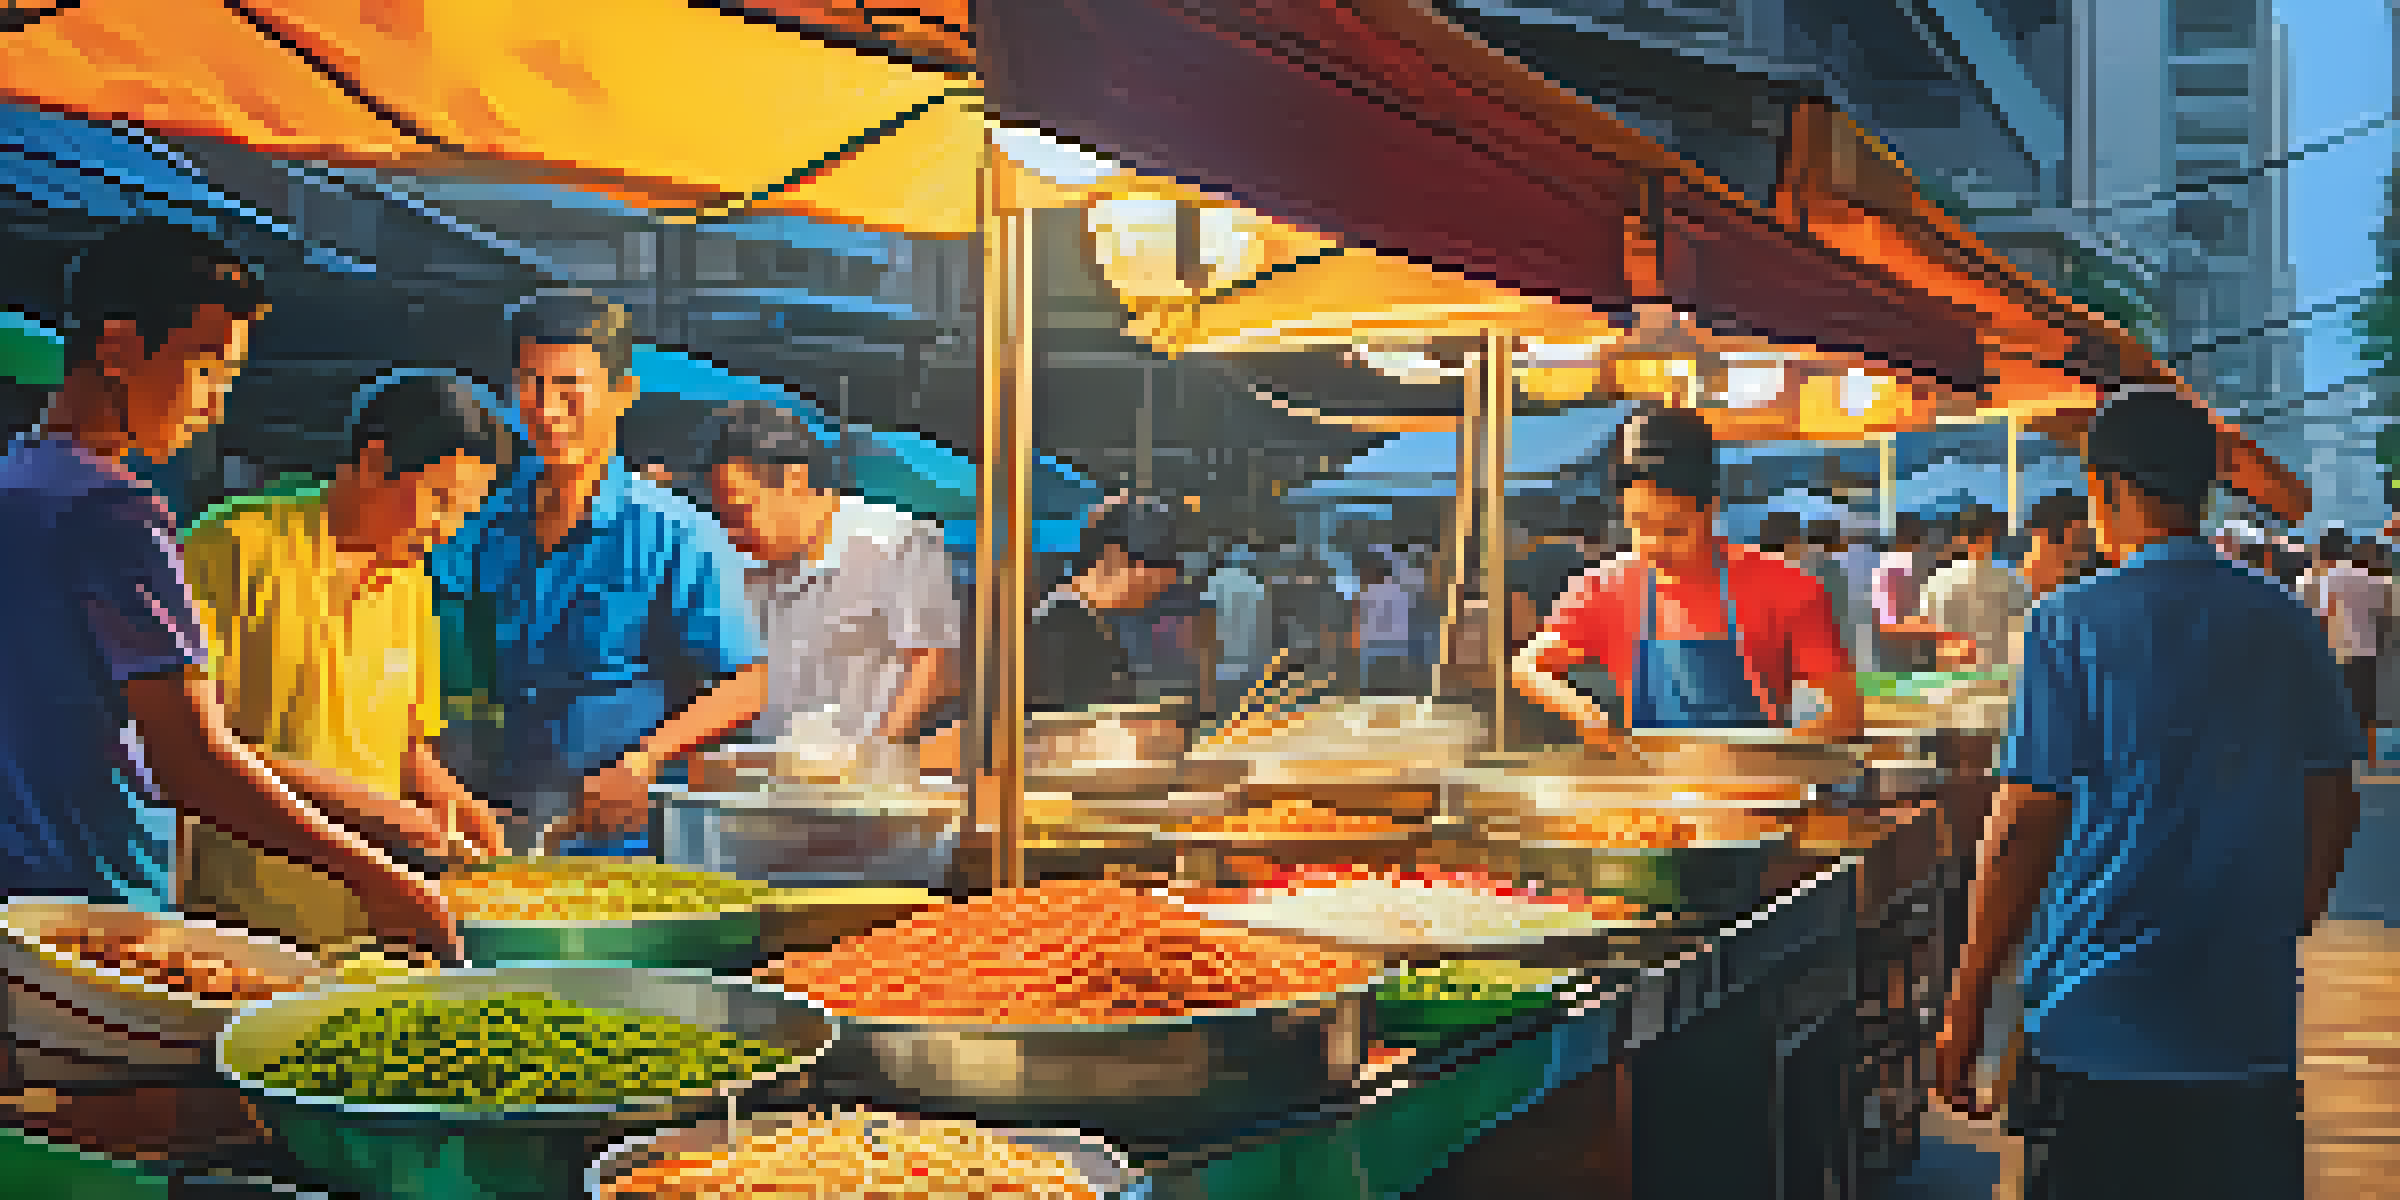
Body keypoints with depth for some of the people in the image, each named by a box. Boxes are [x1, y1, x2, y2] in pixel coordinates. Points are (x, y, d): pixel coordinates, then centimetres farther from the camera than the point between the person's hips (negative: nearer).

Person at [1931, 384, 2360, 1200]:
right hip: (2255, 1033, 4)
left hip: (2100, 1025, -4)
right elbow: (2333, 808, 10)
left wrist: (1964, 1010, -6)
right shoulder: (2286, 625, 4)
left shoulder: (2074, 622, -10)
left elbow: (2025, 827, -13)